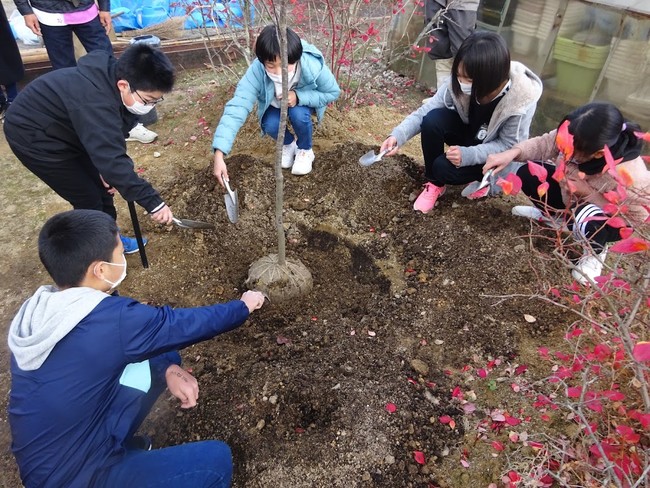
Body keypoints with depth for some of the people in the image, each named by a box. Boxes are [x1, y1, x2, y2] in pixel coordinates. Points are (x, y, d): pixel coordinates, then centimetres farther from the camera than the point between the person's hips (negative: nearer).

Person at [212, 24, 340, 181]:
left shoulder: (314, 67, -37)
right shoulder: (257, 70, -37)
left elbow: (333, 92, -19)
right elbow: (237, 106, -44)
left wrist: (299, 96, -38)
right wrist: (219, 154, -54)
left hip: (304, 100, -1)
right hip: (274, 103, 1)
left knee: (298, 115, -32)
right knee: (270, 126, -27)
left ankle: (305, 149, 0)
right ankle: (289, 143, 9)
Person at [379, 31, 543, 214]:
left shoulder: (521, 100, -33)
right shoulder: (459, 82, -26)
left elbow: (509, 145, -22)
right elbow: (426, 110, -21)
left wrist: (469, 155, -36)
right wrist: (398, 135, -37)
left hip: (495, 154, -4)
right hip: (467, 132, 4)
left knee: (445, 168, -28)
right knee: (433, 119, -28)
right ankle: (434, 183, -8)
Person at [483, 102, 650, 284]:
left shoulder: (630, 175, -41)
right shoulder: (575, 138, -31)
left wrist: (587, 192, -35)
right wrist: (512, 152, -34)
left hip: (610, 220, -5)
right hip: (569, 193, 5)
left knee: (587, 223, -40)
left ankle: (596, 252, 1)